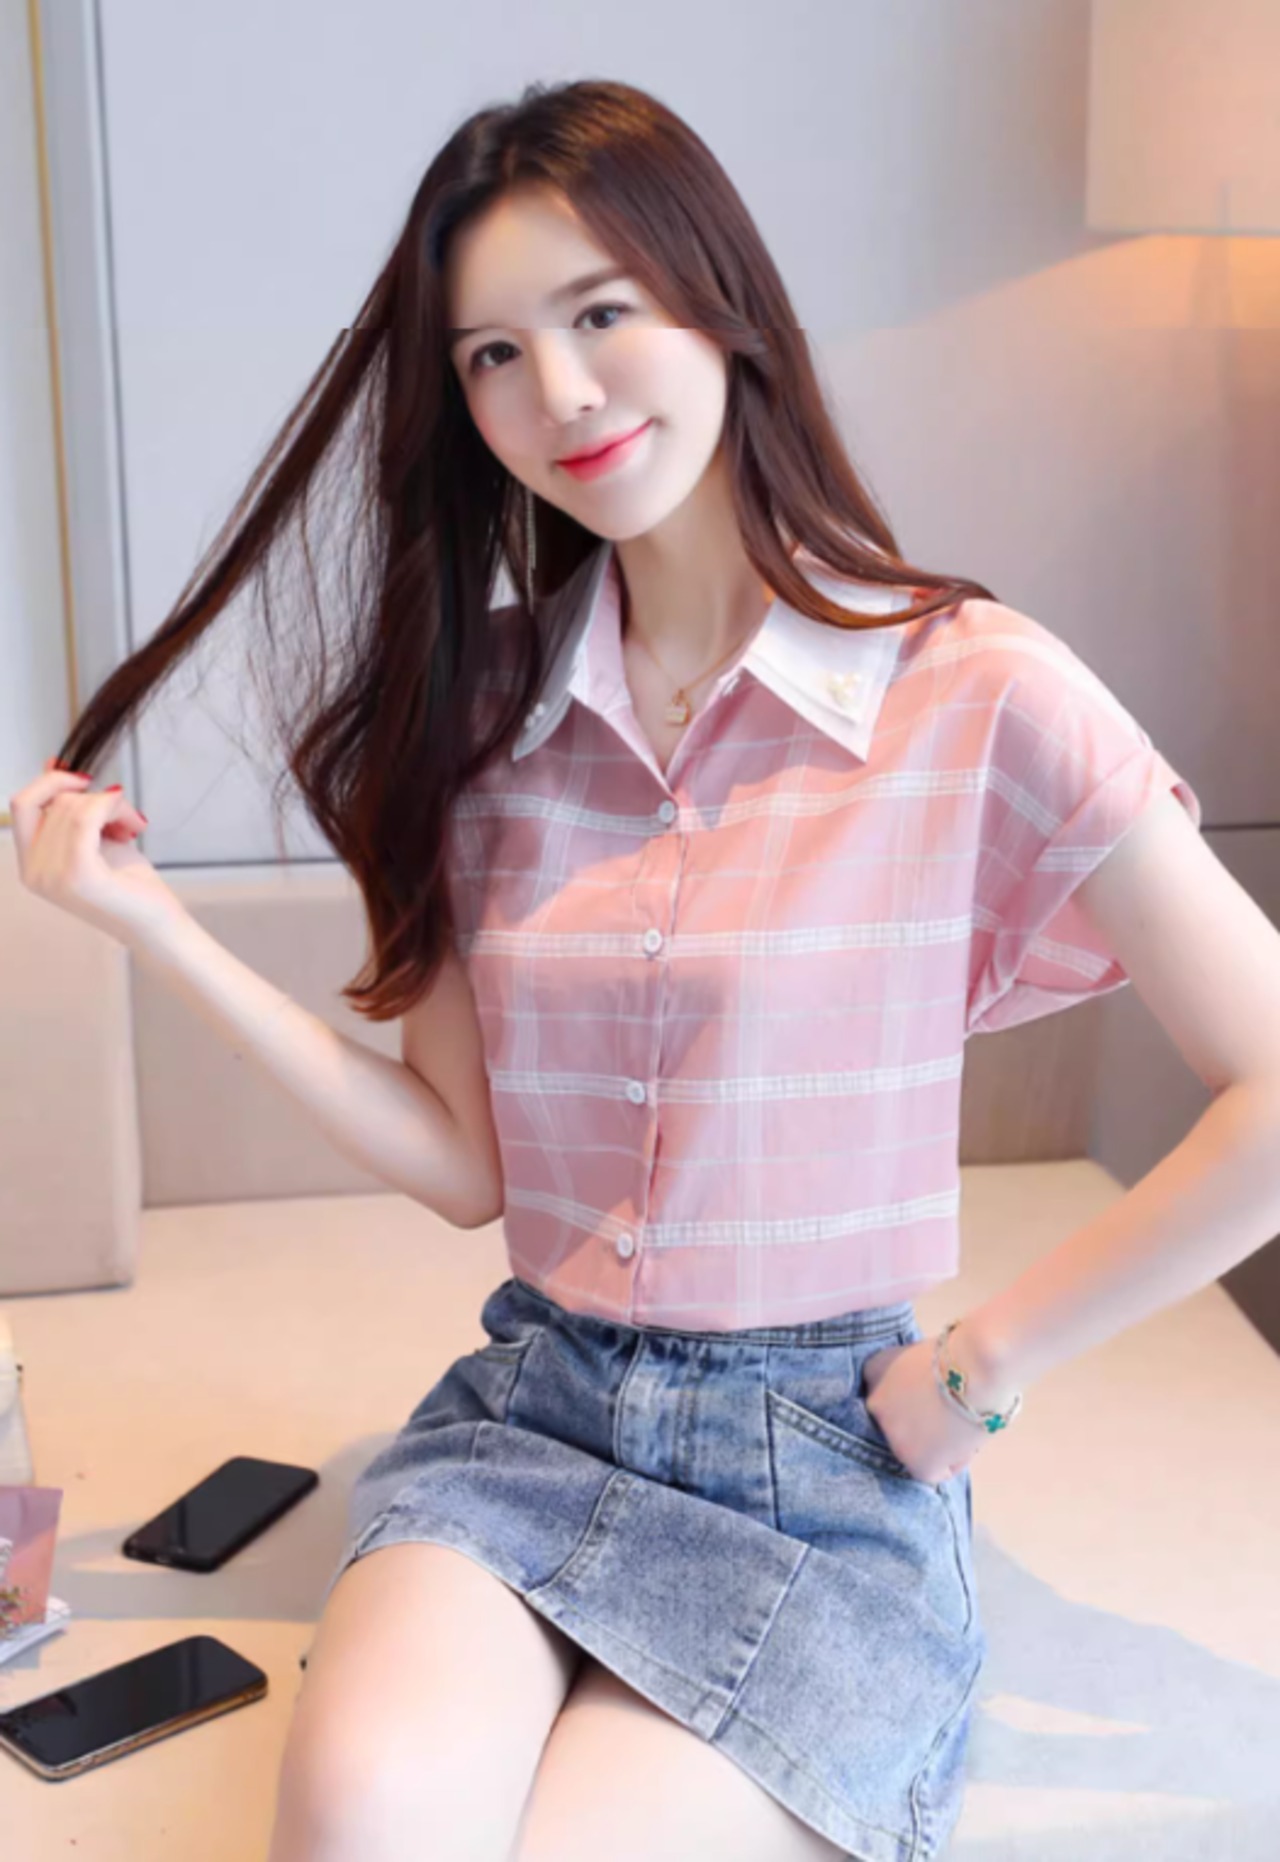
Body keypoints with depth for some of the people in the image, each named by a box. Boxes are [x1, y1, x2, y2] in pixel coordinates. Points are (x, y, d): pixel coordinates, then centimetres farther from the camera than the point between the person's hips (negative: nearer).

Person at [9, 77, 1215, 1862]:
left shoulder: (973, 691, -9)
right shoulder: (485, 706, 6)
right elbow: (467, 1162, 4)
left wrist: (998, 1346, -8)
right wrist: (155, 925, 0)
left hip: (830, 1464, -2)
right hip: (531, 1411, 3)